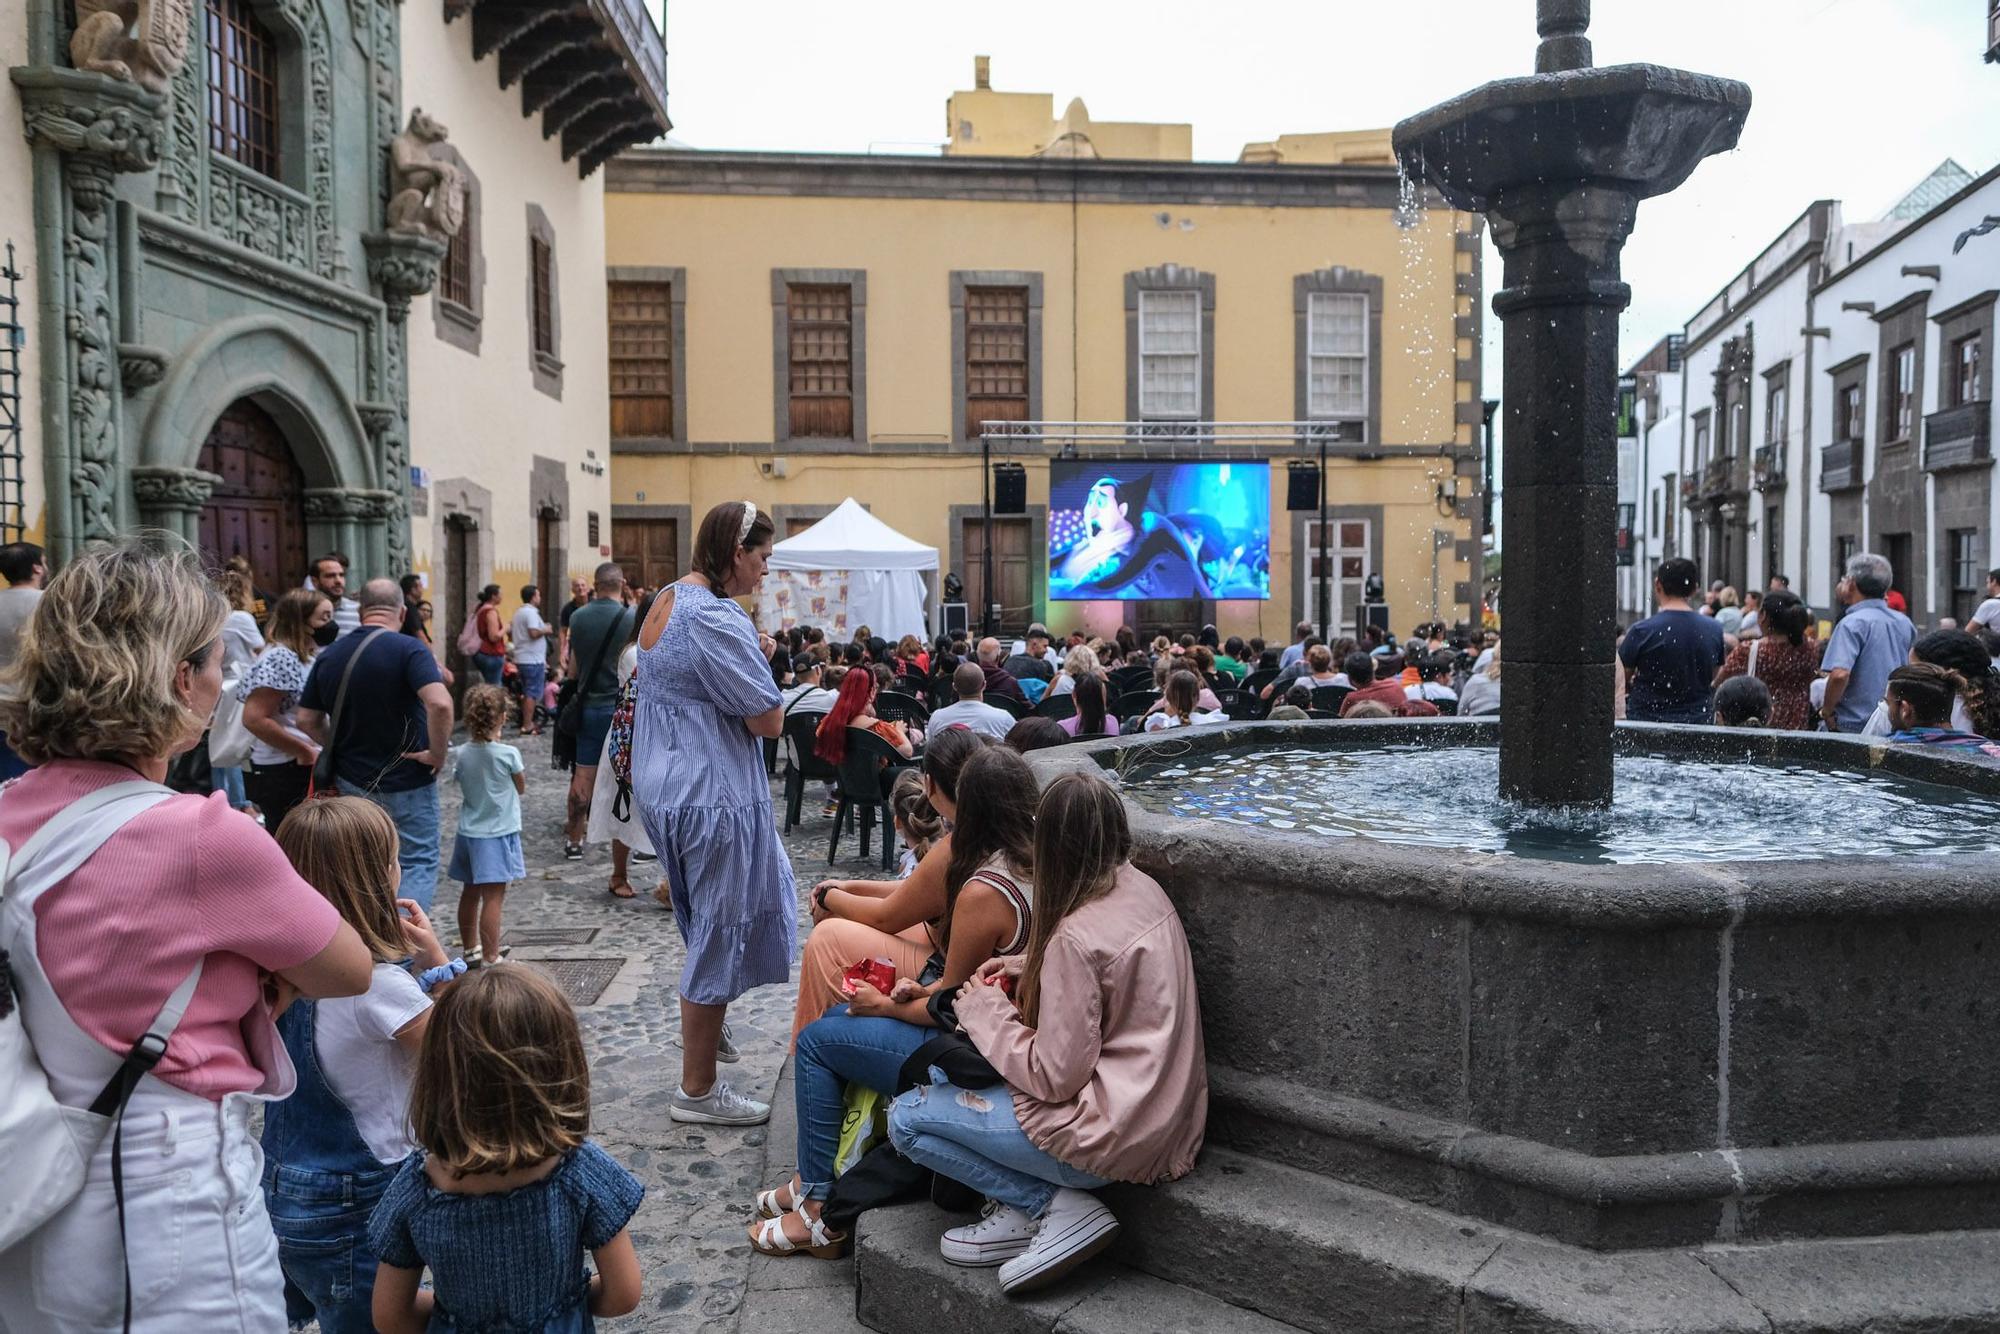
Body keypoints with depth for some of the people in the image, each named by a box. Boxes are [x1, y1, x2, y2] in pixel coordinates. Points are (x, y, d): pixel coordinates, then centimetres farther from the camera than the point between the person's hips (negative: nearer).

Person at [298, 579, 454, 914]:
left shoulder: (328, 656, 2)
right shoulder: (408, 649, -16)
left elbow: (307, 720, 6)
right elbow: (440, 704, -31)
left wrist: (344, 748, 16)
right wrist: (438, 753, -18)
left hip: (351, 781, 5)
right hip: (408, 782, -5)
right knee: (418, 864, 4)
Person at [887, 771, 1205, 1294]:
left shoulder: (1076, 937, -24)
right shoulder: (1144, 889, 1)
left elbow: (1055, 1077, -21)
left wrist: (985, 1012, -7)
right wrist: (1028, 967, 7)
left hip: (1114, 1134, -9)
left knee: (906, 1118, -1)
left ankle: (1056, 1205, -3)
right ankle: (1023, 1212, 9)